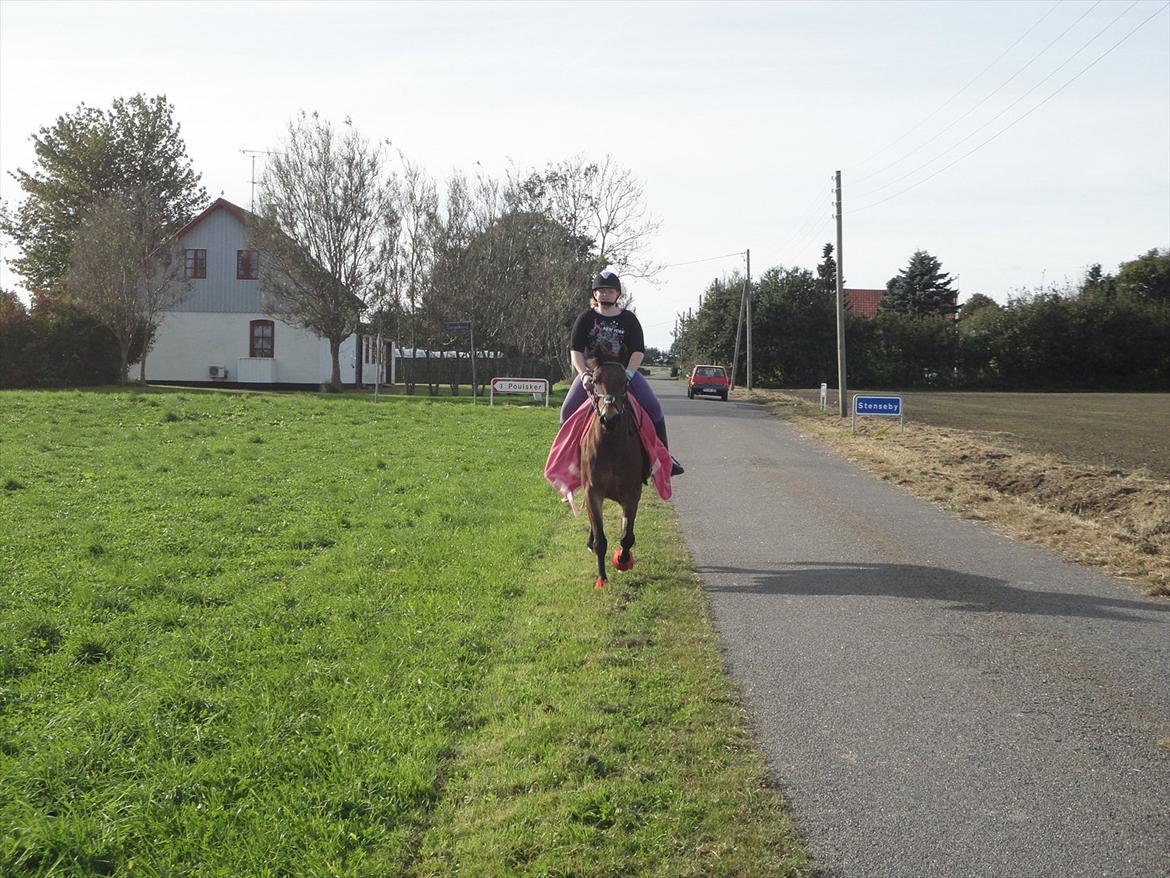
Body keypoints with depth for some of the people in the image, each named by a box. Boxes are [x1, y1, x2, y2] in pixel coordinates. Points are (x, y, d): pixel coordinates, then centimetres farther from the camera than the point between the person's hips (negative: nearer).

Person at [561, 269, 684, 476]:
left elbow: (639, 351, -4)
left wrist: (627, 374, -19)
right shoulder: (586, 318, 1)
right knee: (568, 411, -17)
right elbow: (575, 350, -4)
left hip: (626, 370, 0)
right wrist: (584, 374, -19)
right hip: (592, 370, 0)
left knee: (653, 407, -18)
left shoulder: (628, 319, 2)